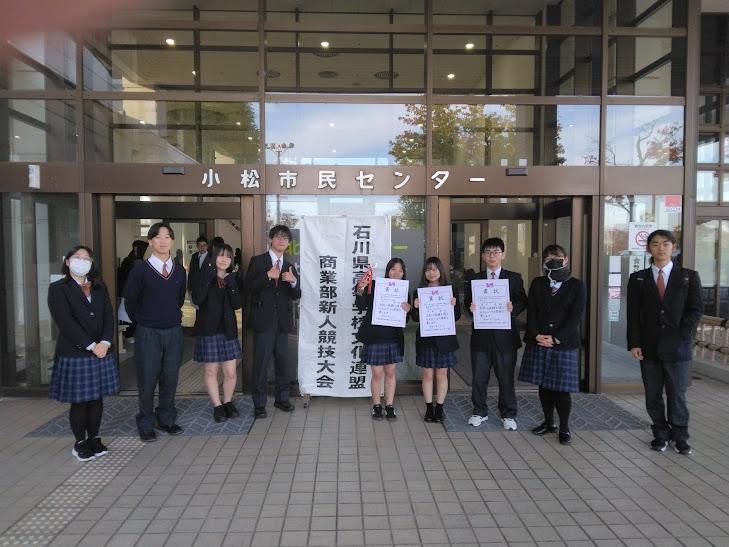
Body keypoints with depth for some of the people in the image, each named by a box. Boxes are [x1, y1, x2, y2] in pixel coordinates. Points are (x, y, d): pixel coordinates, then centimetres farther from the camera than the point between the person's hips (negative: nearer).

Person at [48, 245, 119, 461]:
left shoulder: (100, 288, 13)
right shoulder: (58, 288, -2)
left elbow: (109, 316, 5)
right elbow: (66, 322, -12)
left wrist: (105, 342, -11)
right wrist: (91, 345, -16)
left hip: (101, 352, 4)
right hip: (74, 354, -4)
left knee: (97, 398, 10)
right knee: (79, 401, 3)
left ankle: (94, 438, 23)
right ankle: (80, 442, 18)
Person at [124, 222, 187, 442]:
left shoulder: (179, 271, 4)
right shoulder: (140, 270, -6)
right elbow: (130, 300, 3)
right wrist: (142, 321, 10)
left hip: (174, 331, 3)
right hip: (148, 333, -3)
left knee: (170, 377, 9)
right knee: (147, 379, 3)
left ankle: (167, 419, 24)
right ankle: (146, 424, 18)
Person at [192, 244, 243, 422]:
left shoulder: (233, 279, 6)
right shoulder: (205, 277, -1)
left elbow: (237, 304, -4)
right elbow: (196, 299, -16)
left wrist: (231, 285, -16)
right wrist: (207, 278, -21)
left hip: (228, 331, 2)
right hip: (208, 330, -2)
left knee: (230, 372, 2)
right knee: (211, 371, 6)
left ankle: (228, 402, 24)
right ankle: (217, 406, 22)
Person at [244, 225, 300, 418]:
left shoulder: (290, 267, 13)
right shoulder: (258, 261, 2)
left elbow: (296, 296, 7)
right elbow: (248, 287, -8)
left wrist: (293, 281, -13)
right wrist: (268, 276, -20)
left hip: (282, 320, 4)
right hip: (263, 319, -4)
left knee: (282, 360, 10)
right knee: (261, 361, -1)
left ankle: (282, 398, 24)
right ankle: (259, 403, 10)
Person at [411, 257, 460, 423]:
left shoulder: (451, 290, -1)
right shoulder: (419, 292, 2)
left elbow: (457, 317, 0)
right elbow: (415, 318, 2)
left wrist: (453, 306, -20)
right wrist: (415, 307, -18)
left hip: (445, 339, 0)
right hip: (426, 339, 1)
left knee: (441, 375, 8)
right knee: (427, 374, 8)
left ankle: (439, 408, 21)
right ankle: (429, 408, 20)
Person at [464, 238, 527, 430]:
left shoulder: (514, 278, 4)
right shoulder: (475, 279, 8)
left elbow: (522, 302, 2)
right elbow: (467, 302, 9)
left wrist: (513, 308, -19)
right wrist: (471, 308, -13)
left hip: (505, 335, -1)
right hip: (481, 335, 2)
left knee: (506, 377, 6)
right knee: (479, 377, 9)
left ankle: (508, 414, 22)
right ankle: (479, 412, 24)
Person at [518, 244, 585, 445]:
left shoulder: (576, 285, 1)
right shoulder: (538, 283, 9)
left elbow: (575, 316, -7)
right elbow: (531, 312, 3)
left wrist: (555, 338, -13)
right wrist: (537, 335, -11)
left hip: (564, 344, -3)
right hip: (538, 343, 3)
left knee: (562, 387, -1)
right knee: (543, 385, 10)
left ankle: (564, 427, 15)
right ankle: (548, 422, 25)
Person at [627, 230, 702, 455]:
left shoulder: (689, 276, 4)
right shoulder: (638, 279, 6)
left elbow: (696, 309, 0)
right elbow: (633, 314, 2)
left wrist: (682, 336, -10)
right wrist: (634, 343, -6)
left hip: (677, 347, -1)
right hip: (649, 348, 1)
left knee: (677, 395, 6)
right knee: (653, 396, 7)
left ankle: (680, 437, 22)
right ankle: (661, 435, 21)